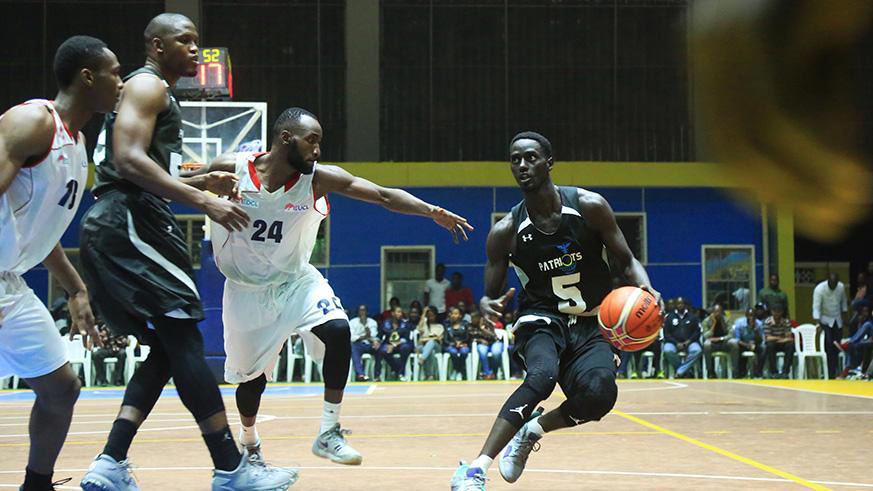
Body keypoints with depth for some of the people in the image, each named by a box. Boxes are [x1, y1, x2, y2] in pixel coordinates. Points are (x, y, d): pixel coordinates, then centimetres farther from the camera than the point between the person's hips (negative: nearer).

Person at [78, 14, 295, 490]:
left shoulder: (157, 95, 27)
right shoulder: (147, 85, -4)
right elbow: (129, 161, -20)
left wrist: (199, 183, 20)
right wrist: (202, 201, -23)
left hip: (110, 231, 11)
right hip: (129, 224, -11)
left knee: (167, 349, 9)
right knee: (184, 340, -11)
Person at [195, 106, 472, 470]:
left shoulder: (318, 178, -16)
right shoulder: (231, 169, -18)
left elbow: (384, 196, -21)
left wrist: (432, 212, -34)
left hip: (295, 281, 1)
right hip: (246, 290, -1)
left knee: (337, 331, -26)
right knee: (251, 377, 8)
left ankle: (328, 434, -12)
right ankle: (249, 445, 40)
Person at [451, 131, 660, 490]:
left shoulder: (590, 207, -7)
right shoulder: (505, 232, -5)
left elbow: (627, 262, 1)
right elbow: (489, 295, 2)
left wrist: (646, 289, -21)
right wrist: (488, 306, -23)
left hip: (593, 325, 1)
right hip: (542, 321, -1)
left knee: (598, 392, -30)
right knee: (542, 375, -35)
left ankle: (532, 431, -1)